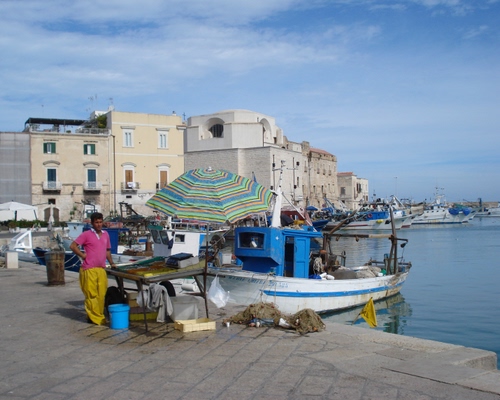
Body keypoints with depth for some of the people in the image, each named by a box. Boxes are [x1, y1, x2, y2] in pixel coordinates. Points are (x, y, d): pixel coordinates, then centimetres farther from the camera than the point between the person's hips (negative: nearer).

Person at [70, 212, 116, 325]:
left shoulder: (106, 234, 16)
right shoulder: (86, 234, -2)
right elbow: (73, 246, -4)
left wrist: (111, 263, 18)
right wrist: (83, 255, -5)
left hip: (102, 269, 5)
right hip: (89, 270, -5)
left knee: (102, 294, 5)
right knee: (91, 294, -2)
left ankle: (99, 316, 15)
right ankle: (94, 318, 4)